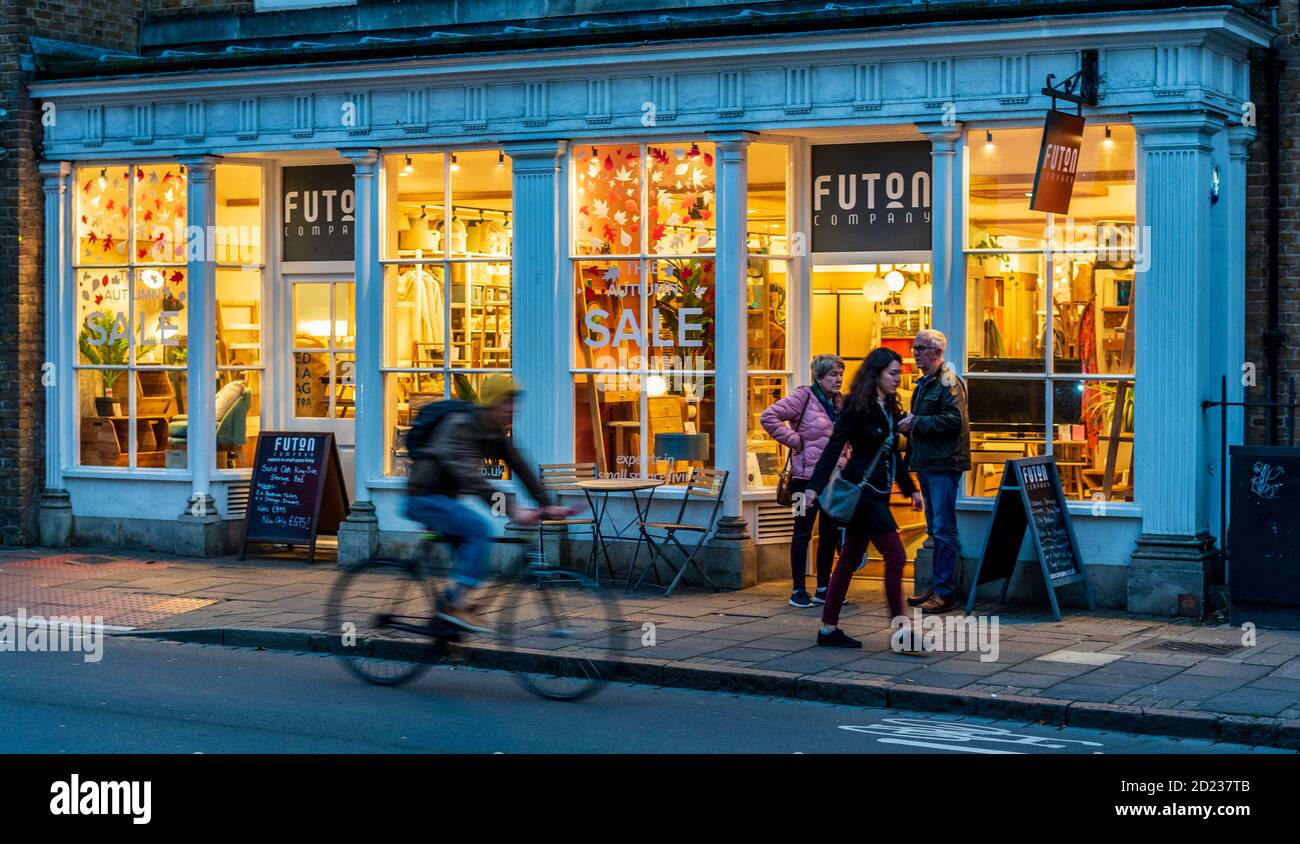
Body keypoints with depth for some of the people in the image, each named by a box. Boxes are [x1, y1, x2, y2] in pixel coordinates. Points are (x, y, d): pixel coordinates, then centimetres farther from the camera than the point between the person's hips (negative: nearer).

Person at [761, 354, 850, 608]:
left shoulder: (840, 402, 13)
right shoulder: (804, 397, -9)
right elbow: (768, 417, -16)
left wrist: (845, 460, 12)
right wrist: (793, 440, -14)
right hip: (808, 477, -7)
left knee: (831, 534, 10)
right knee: (803, 533, -1)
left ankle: (823, 588, 20)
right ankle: (798, 590, 5)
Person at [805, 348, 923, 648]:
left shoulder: (889, 408, 13)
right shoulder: (858, 407, -12)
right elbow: (834, 447, -16)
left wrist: (910, 488, 27)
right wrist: (815, 486, -23)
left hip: (877, 492, 9)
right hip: (862, 489, -9)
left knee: (850, 558, 10)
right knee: (896, 555, -10)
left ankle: (829, 629, 14)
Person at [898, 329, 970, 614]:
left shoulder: (949, 382, -12)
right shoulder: (924, 383, 19)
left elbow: (954, 419, -23)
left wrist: (916, 423, -19)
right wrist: (906, 425, 9)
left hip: (943, 465, -10)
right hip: (926, 464, 10)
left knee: (944, 530, -8)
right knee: (935, 529, 14)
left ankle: (944, 592, -6)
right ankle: (938, 587, 21)